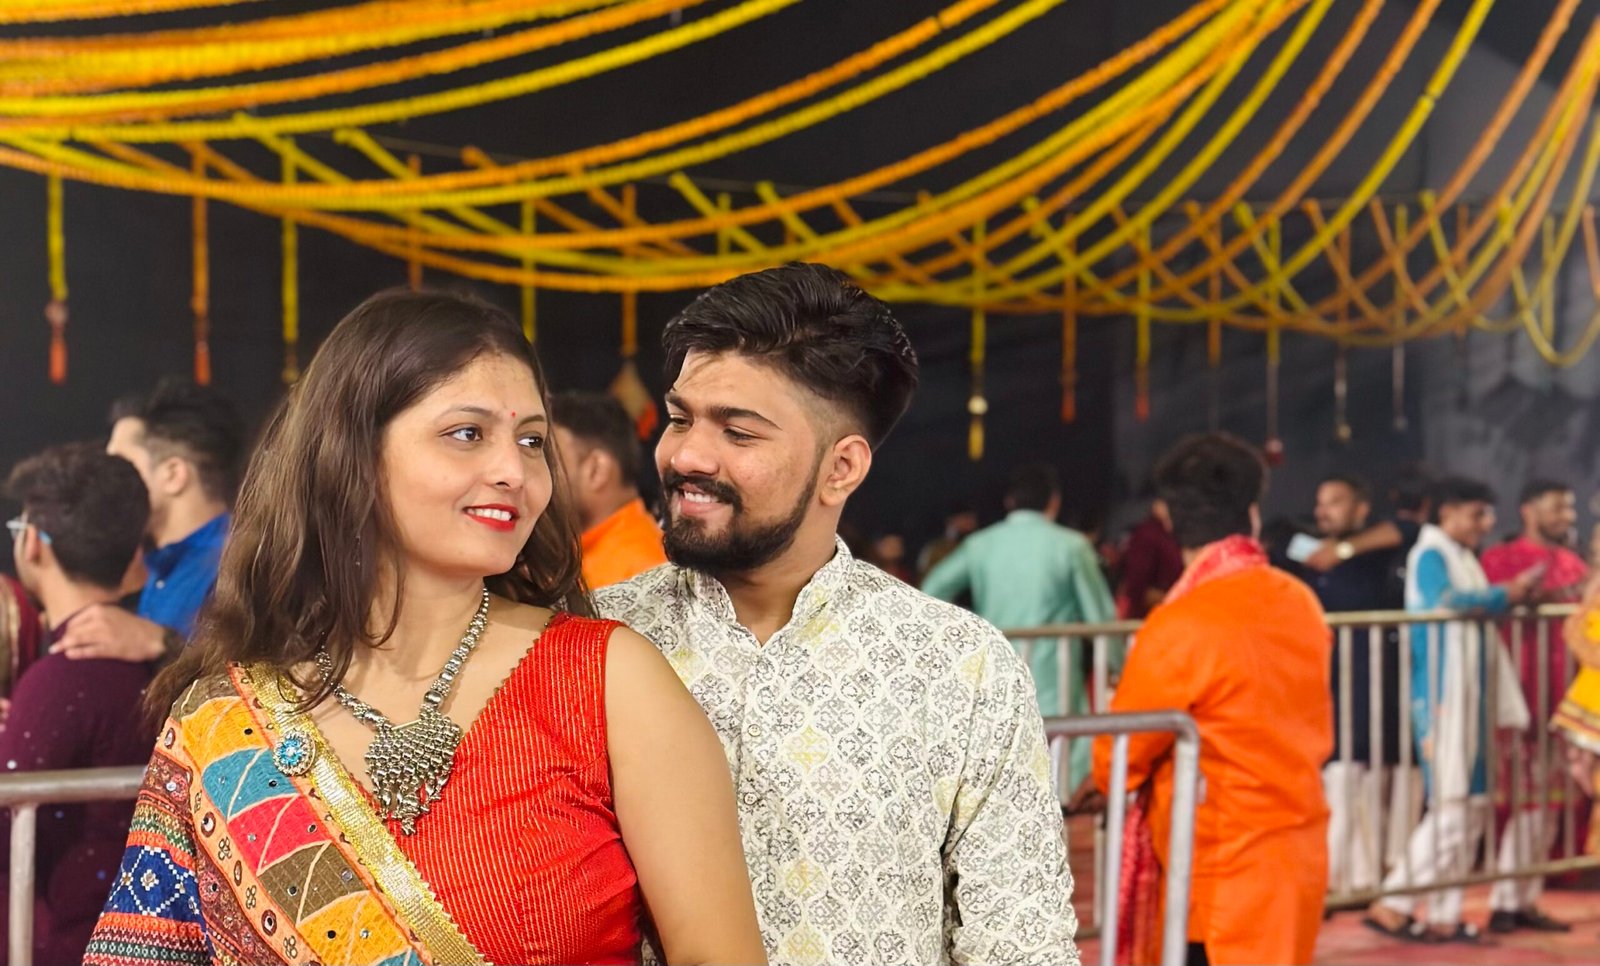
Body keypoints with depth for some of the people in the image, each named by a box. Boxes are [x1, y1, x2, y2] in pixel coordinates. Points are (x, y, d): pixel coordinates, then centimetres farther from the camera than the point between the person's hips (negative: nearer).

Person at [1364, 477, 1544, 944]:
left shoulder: (1465, 559, 18)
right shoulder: (1430, 555, -9)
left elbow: (1476, 616, 16)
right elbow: (1445, 600, -27)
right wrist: (1508, 594, -17)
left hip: (1470, 695, 9)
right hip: (1441, 695, -9)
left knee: (1473, 806, 9)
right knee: (1450, 808, -10)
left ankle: (1443, 917, 14)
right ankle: (1391, 904, -3)